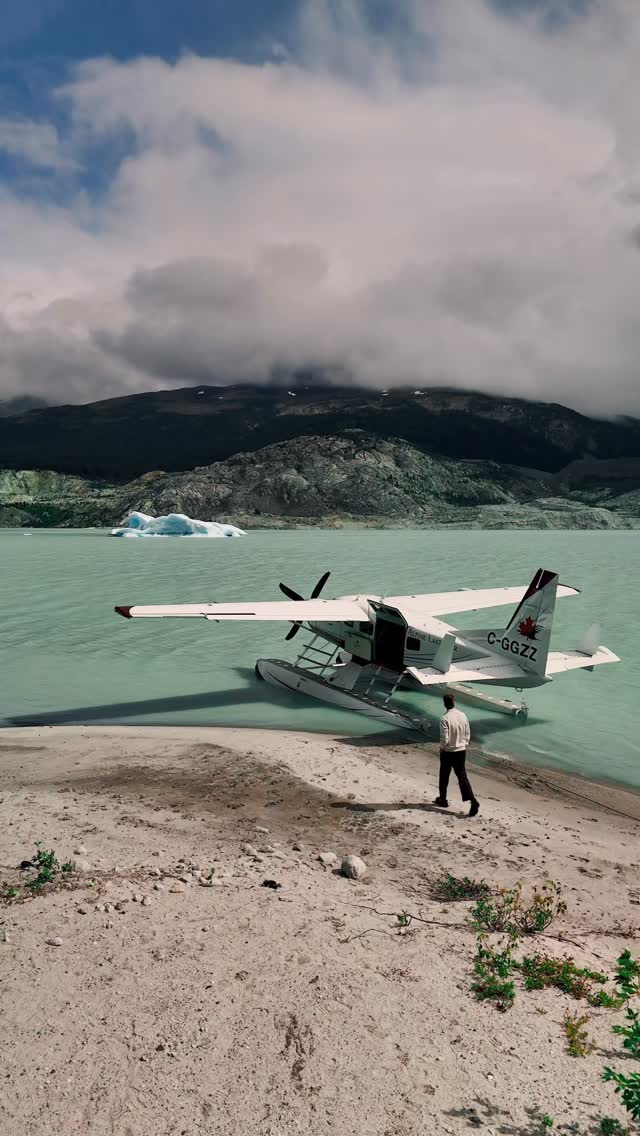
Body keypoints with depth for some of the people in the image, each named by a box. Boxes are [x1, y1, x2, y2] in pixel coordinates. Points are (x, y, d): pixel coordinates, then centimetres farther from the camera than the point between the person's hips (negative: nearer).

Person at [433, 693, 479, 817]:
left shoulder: (445, 719, -20)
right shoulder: (463, 716, -2)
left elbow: (444, 739, -19)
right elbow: (468, 735, 5)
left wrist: (441, 749, -1)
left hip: (448, 752, -4)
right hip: (461, 751, 5)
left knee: (444, 777, 15)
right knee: (462, 777, 6)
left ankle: (442, 800, 29)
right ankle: (473, 801, -9)